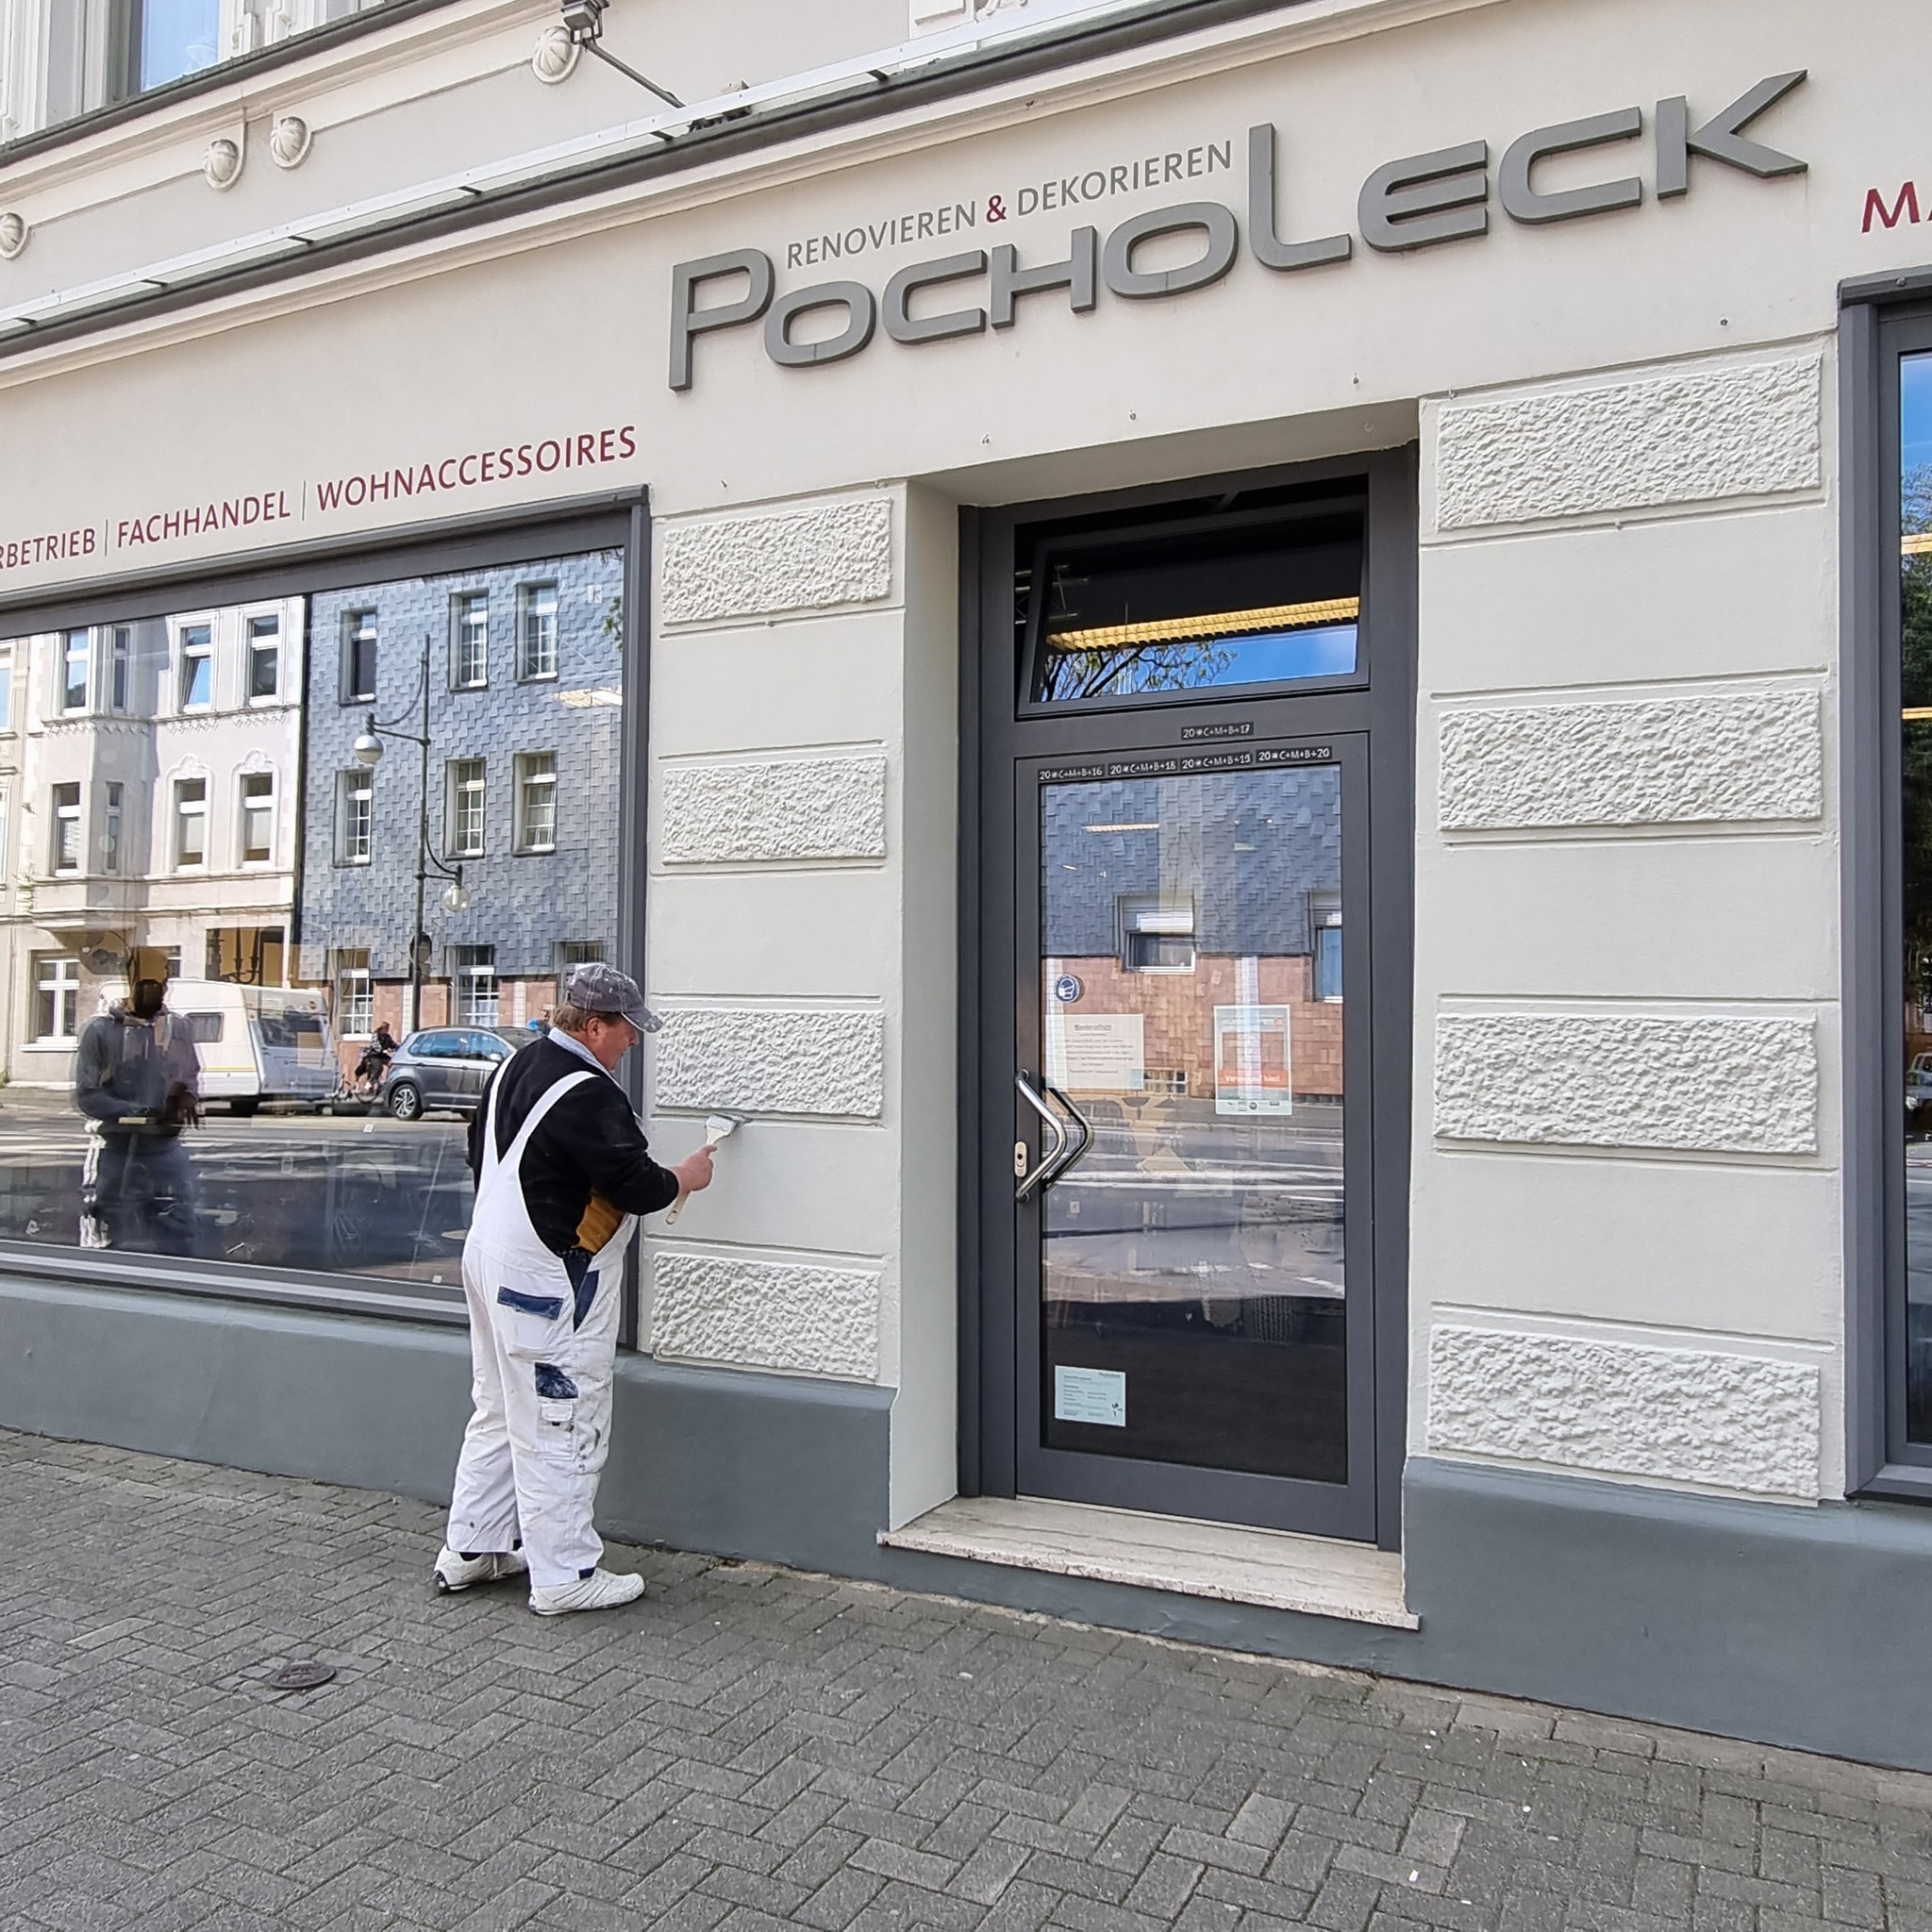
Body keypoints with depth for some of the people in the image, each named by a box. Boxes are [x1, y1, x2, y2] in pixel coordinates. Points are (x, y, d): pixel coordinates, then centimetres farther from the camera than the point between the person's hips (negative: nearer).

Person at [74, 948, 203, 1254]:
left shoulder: (177, 1030, 9)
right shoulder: (100, 1030, -4)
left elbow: (192, 1078, 21)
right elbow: (86, 1095, -8)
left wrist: (188, 1095, -4)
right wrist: (145, 1115, -20)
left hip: (166, 1153, 3)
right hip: (115, 1154, -3)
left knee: (178, 1246, 4)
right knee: (106, 1250, 5)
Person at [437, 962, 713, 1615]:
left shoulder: (516, 1066, 8)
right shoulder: (586, 1093, -22)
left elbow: (480, 1152, 19)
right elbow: (634, 1185, -21)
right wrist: (685, 1176, -2)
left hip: (489, 1256, 10)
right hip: (549, 1279, -10)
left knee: (499, 1412, 20)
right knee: (562, 1428, -1)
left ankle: (470, 1549, 29)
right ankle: (564, 1577, 8)